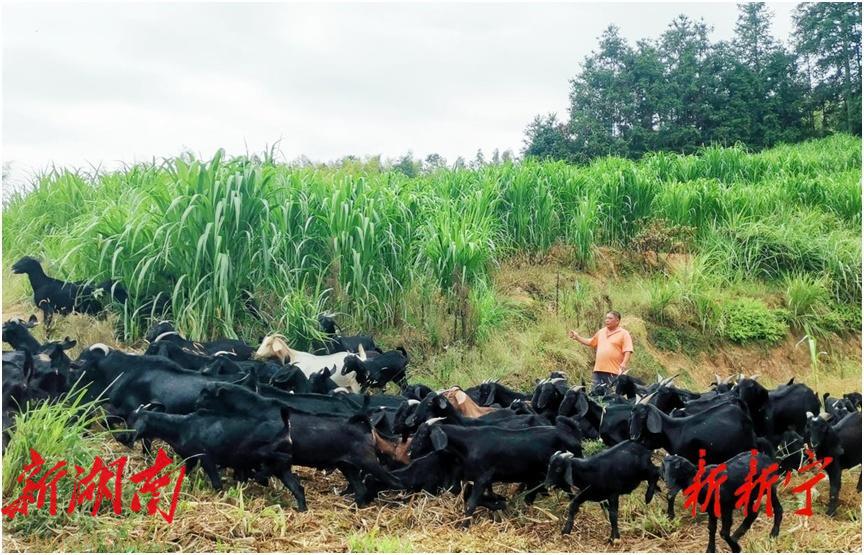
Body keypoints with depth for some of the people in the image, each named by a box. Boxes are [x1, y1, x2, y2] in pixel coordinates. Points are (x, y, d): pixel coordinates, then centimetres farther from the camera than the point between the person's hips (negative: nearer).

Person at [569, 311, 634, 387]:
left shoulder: (624, 334, -1)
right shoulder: (601, 332, 19)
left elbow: (627, 351, -9)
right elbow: (590, 342, 30)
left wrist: (624, 364, -22)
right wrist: (577, 337, 21)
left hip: (614, 372, -6)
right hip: (599, 370, 6)